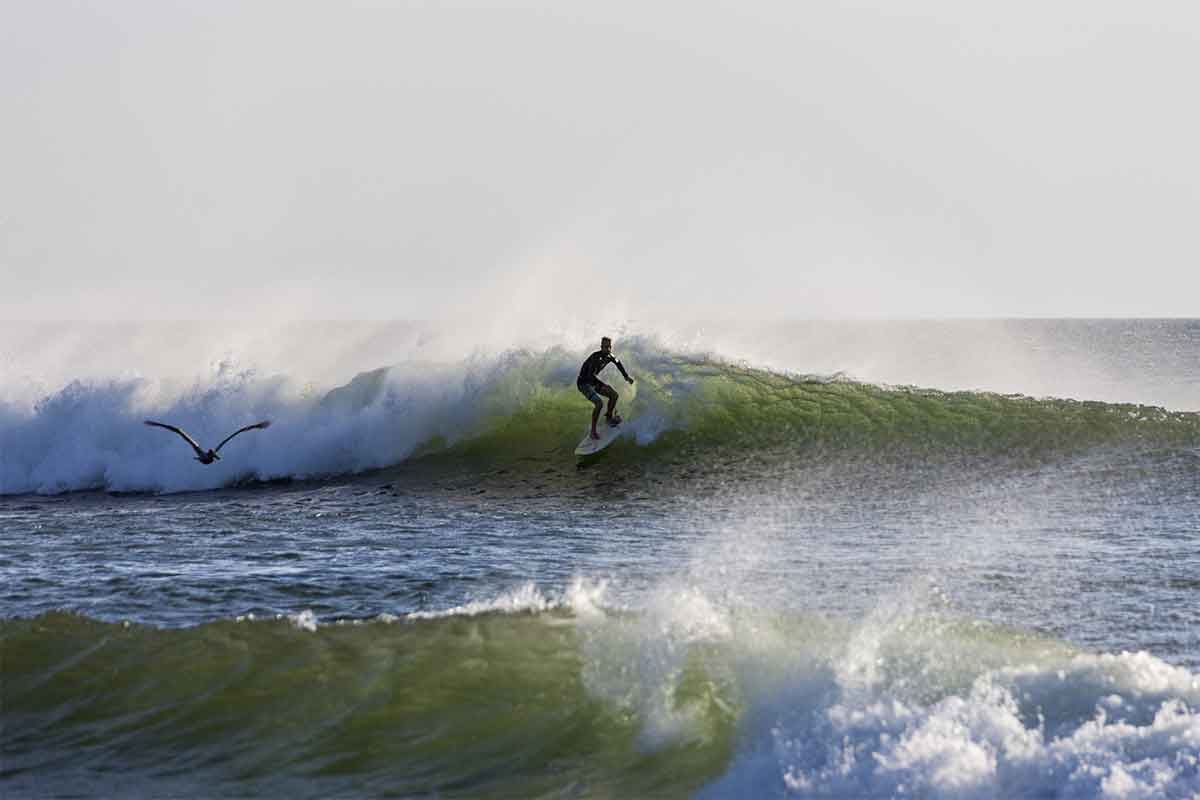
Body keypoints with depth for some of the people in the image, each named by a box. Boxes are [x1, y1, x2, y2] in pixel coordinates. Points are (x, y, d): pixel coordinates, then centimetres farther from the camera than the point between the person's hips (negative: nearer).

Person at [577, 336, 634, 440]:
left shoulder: (609, 356, -4)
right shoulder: (596, 357, -30)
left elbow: (617, 362, 20)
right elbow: (591, 375, -39)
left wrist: (626, 376, 22)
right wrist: (603, 385, -43)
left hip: (593, 381, 8)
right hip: (584, 383, -8)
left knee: (614, 395, 6)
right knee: (599, 403, -25)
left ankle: (610, 417, 29)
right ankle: (593, 431, -14)